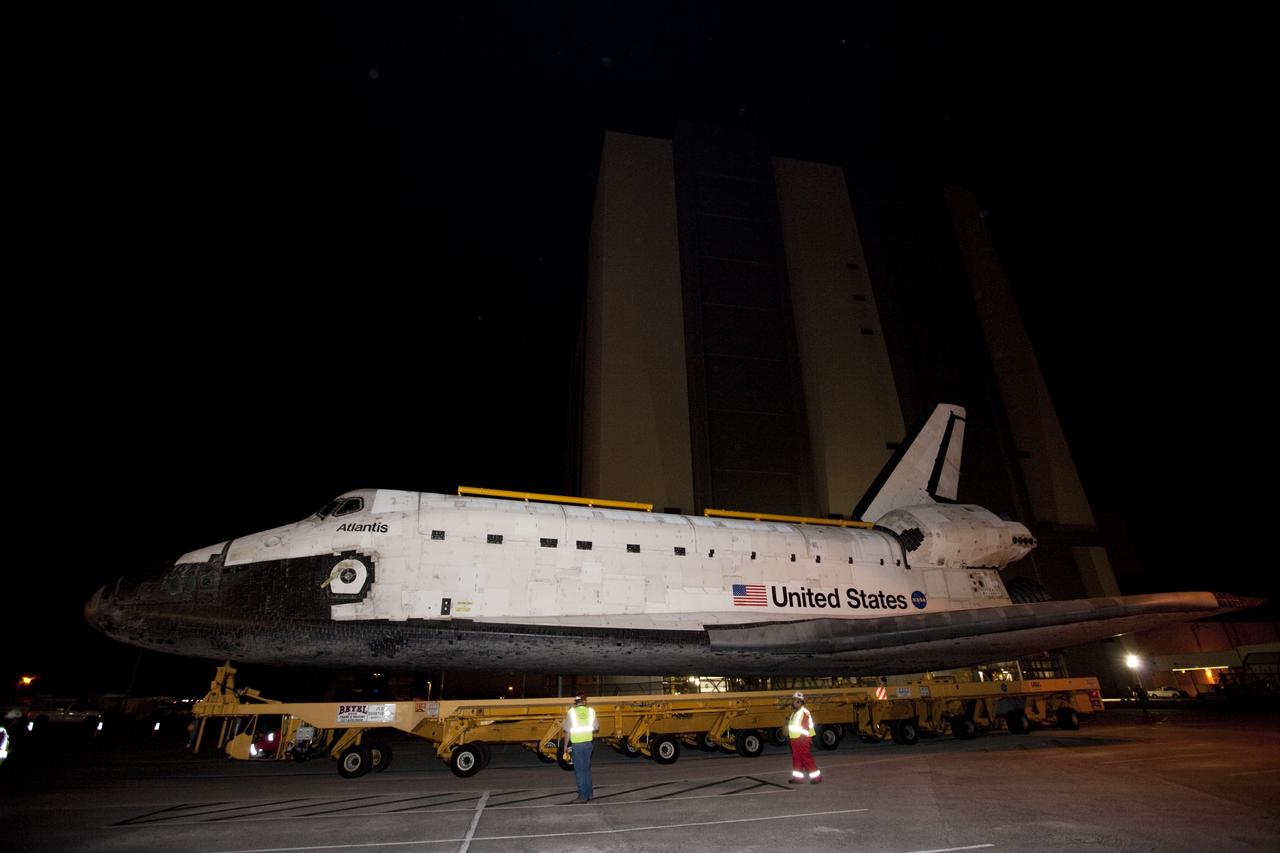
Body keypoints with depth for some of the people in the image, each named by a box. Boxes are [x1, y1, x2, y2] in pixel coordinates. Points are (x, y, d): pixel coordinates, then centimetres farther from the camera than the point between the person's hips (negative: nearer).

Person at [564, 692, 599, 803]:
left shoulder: (571, 712, -8)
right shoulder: (591, 711, 0)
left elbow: (567, 731, -7)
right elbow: (596, 728, 8)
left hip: (576, 744, -3)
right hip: (588, 743, 3)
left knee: (579, 770, 4)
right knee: (587, 769, 15)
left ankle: (583, 796, 5)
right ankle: (589, 794, 20)